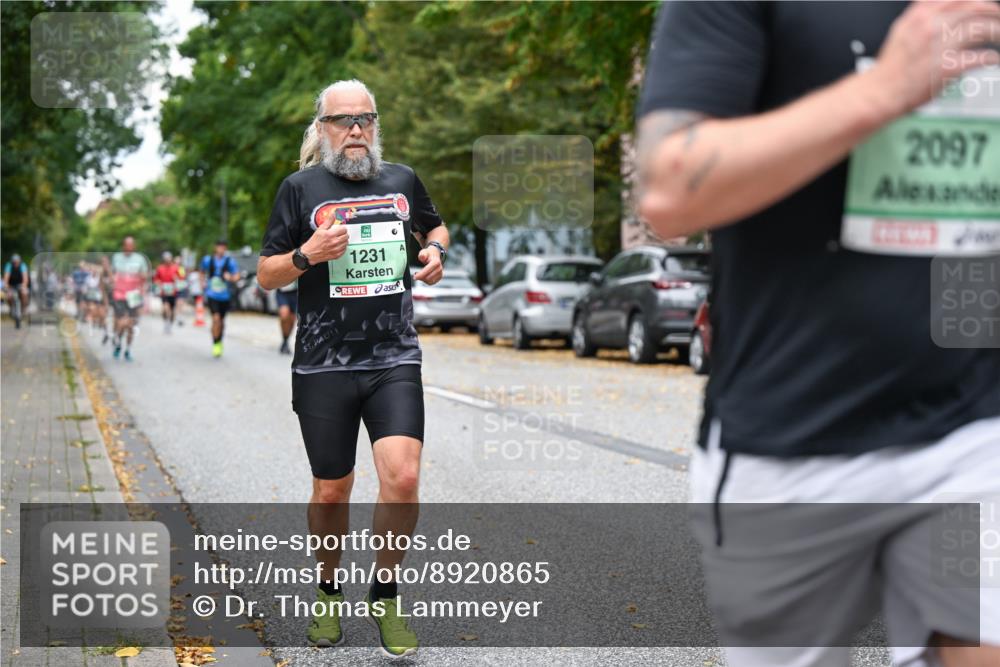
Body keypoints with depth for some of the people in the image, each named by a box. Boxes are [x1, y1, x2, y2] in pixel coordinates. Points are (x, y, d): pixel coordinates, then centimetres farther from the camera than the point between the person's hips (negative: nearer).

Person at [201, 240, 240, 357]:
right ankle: (215, 344, -7)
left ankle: (220, 342, 36)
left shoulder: (230, 261, -5)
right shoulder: (208, 260, 1)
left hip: (224, 296, 1)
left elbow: (237, 276, -10)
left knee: (221, 321, 13)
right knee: (216, 318, -18)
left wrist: (230, 278, -30)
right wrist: (203, 283, 8)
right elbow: (203, 272, 20)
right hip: (212, 295, -1)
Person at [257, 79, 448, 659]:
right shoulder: (302, 187, 0)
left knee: (403, 479, -14)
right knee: (332, 492, 7)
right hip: (324, 366, -1)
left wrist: (436, 251, 6)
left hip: (395, 359, 1)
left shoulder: (402, 179, 8)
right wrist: (307, 254, -17)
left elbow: (435, 226, 29)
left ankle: (385, 594, 8)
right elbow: (266, 275, 3)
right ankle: (330, 592, 32)